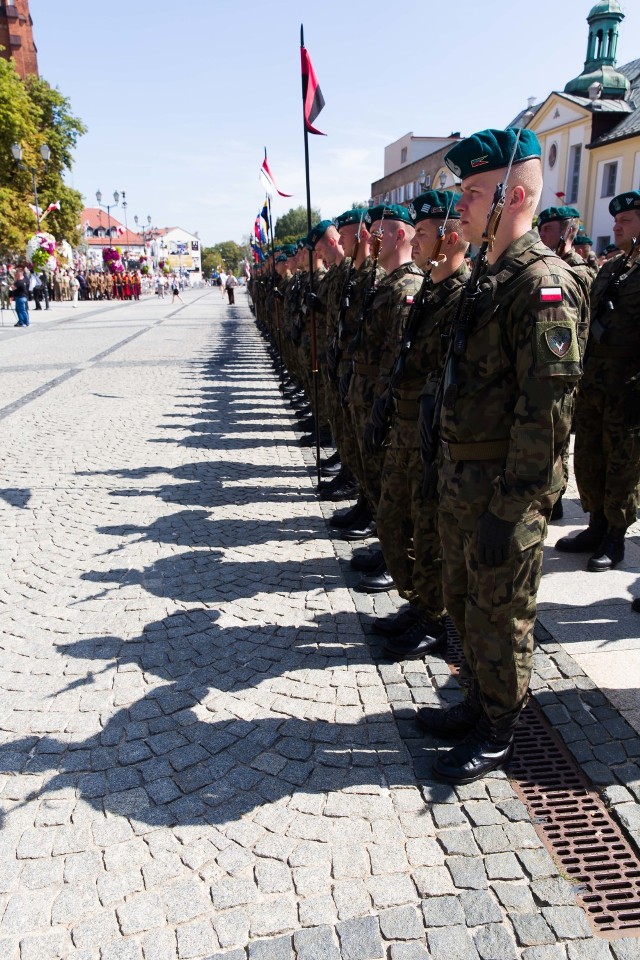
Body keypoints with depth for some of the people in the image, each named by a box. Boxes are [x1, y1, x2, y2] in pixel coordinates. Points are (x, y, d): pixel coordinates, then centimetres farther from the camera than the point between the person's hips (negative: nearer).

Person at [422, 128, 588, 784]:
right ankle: (478, 703, 40)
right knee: (463, 601, 20)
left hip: (503, 490, -9)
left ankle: (496, 736, 28)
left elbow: (545, 412, -23)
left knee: (499, 614, 7)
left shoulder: (543, 285, -19)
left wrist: (507, 508, -23)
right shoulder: (487, 275, 11)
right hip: (461, 479, 9)